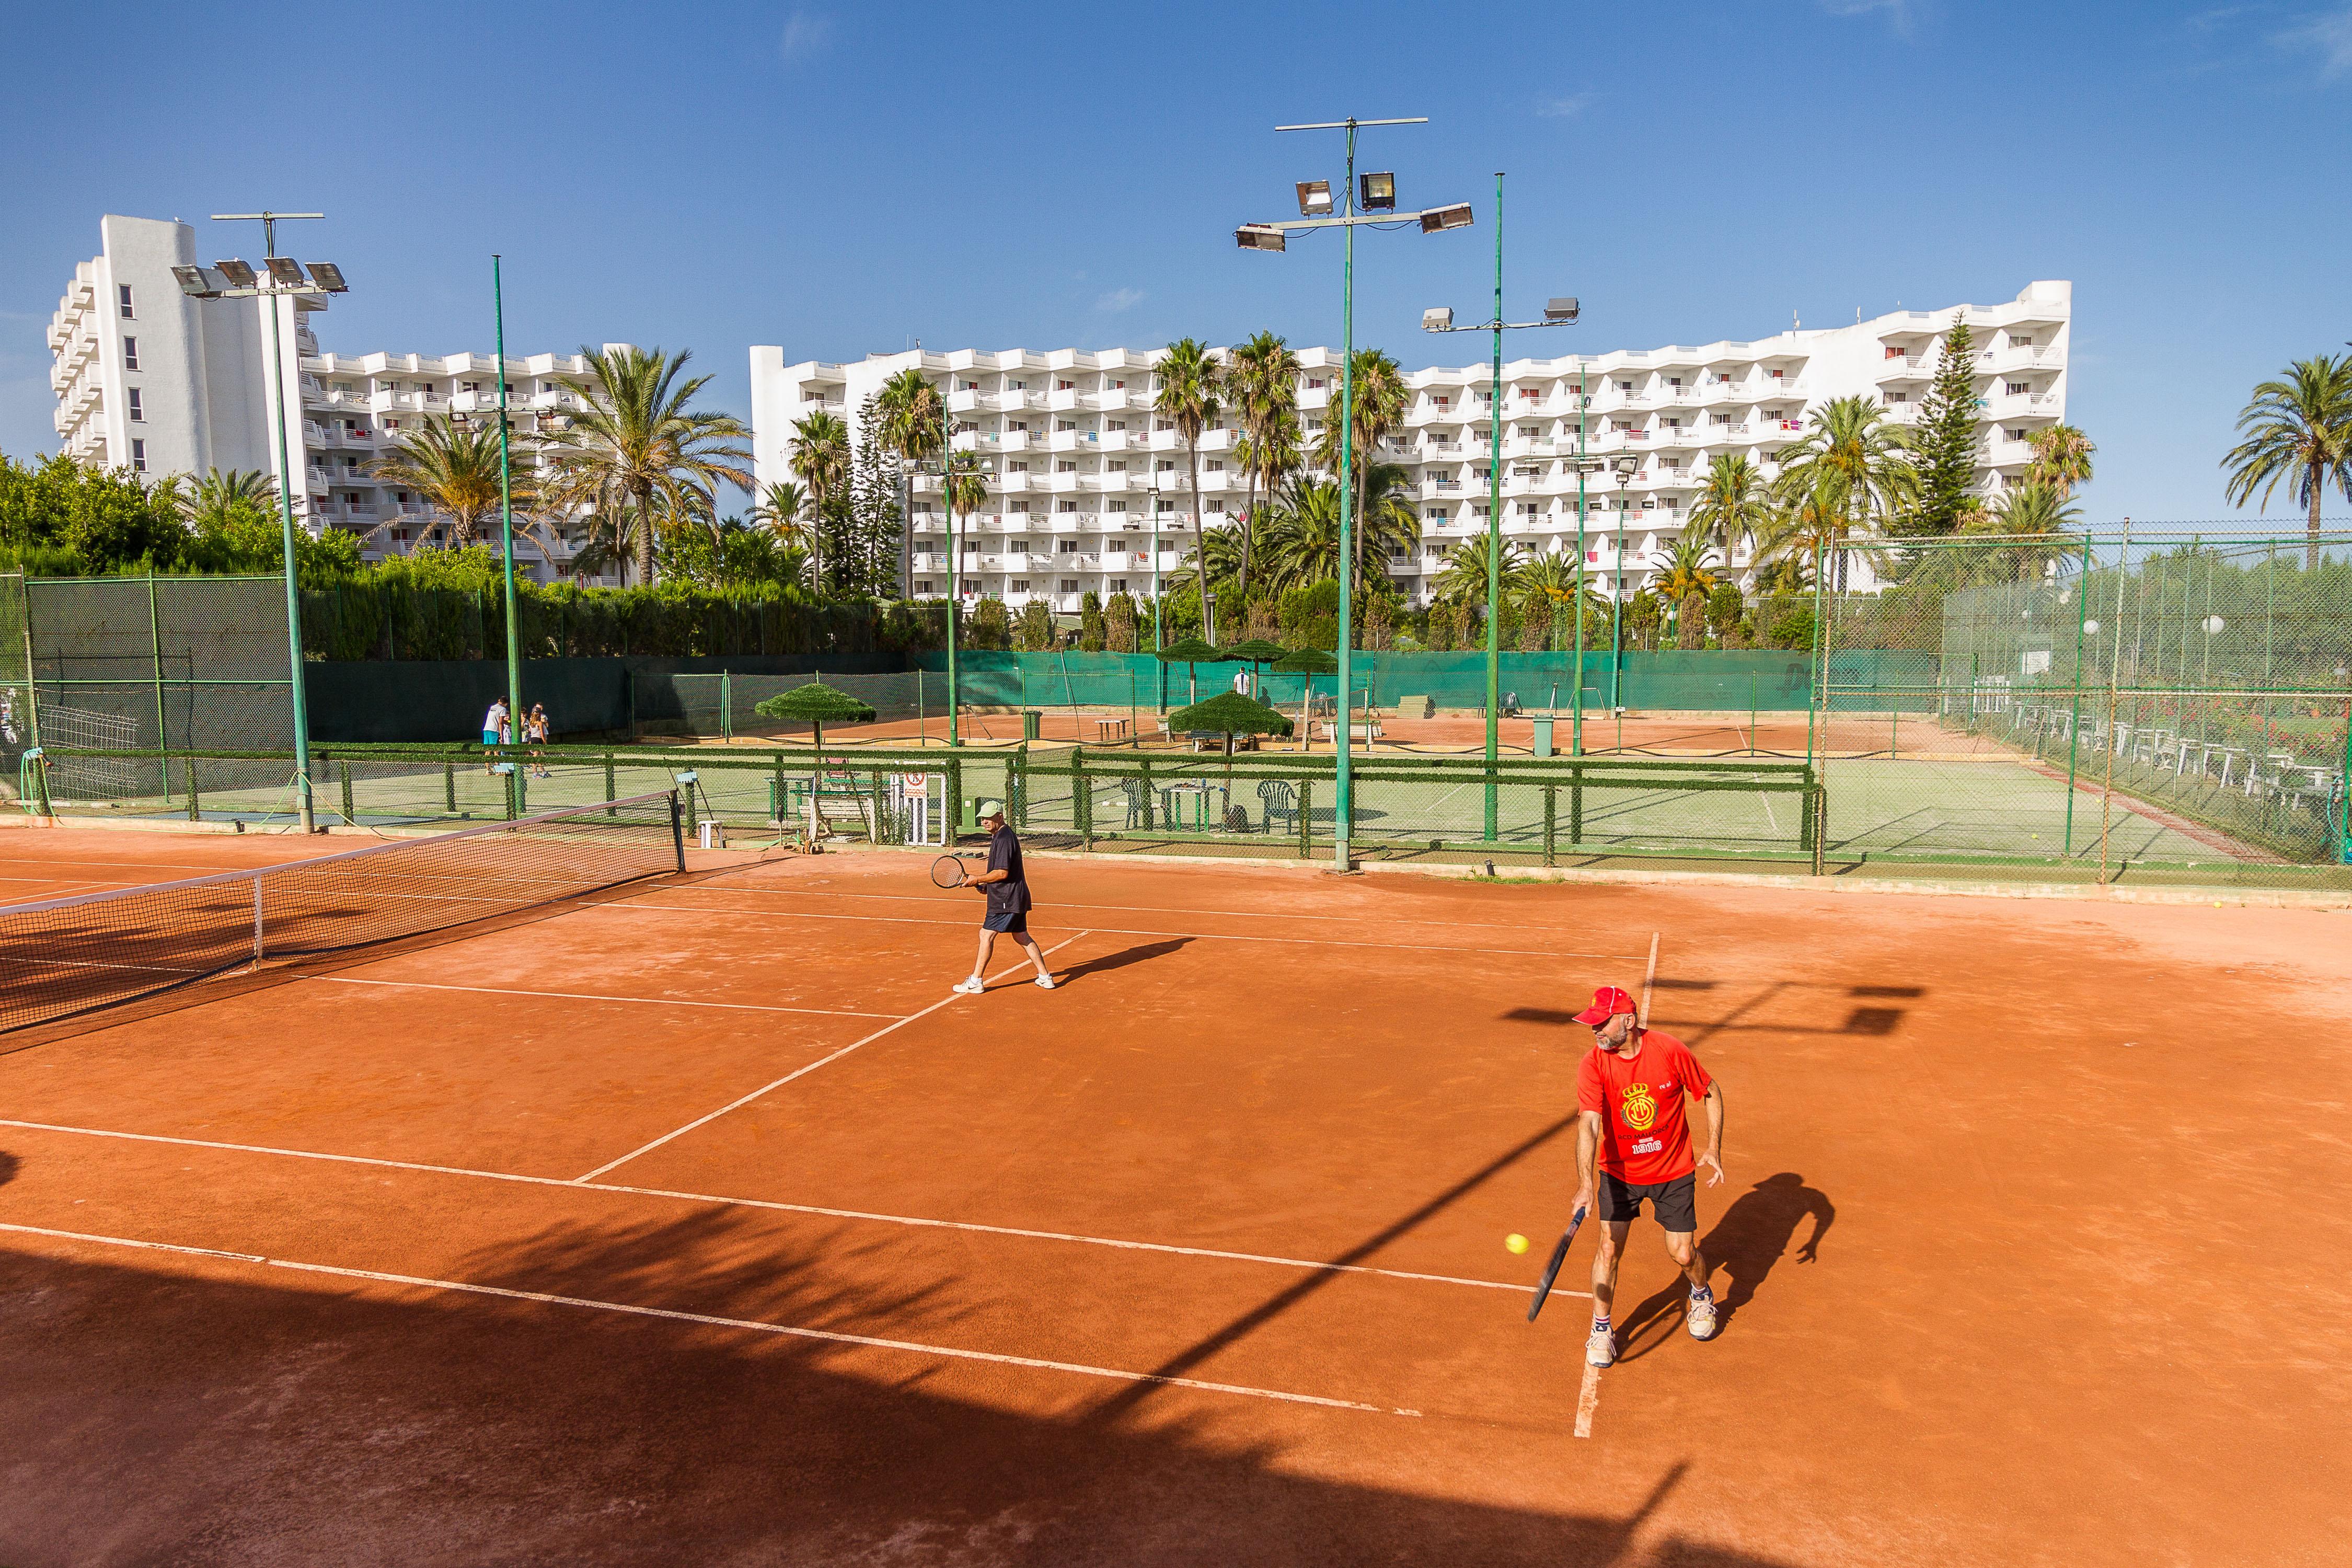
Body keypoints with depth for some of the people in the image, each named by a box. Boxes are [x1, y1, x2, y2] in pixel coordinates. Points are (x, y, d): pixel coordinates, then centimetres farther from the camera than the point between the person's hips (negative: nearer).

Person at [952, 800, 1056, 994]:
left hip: (1006, 899, -11)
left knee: (986, 935, -7)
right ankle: (1045, 977, 17)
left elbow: (1002, 873, -22)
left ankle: (975, 982, -3)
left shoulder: (1003, 839, -17)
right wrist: (987, 885, 12)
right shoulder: (1003, 836, 16)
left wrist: (978, 880, -12)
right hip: (1016, 897, 11)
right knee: (1021, 936, 15)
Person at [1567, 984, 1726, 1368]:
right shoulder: (1594, 1064, -21)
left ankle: (1701, 1297, 39)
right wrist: (1585, 1185, -44)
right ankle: (1601, 1330, 15)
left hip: (1674, 1171, 0)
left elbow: (1711, 1092, -3)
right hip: (1620, 1171, 0)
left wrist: (1714, 1148, -10)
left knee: (1683, 1254, 3)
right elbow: (1589, 1124, -33)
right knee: (1609, 1247, -6)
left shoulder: (1670, 1050, -20)